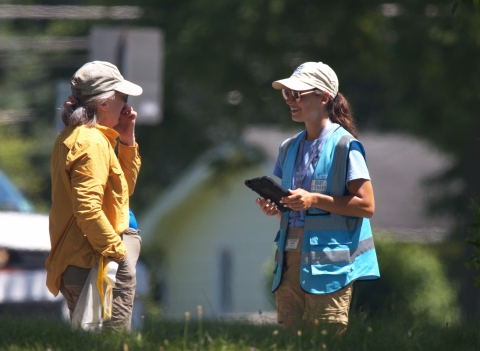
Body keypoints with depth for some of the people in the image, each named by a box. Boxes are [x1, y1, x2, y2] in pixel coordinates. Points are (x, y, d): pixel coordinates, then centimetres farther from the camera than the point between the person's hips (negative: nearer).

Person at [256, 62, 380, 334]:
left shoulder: (344, 145, -5)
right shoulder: (290, 148, 16)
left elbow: (366, 206, -10)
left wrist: (314, 200, -17)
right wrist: (275, 207, 2)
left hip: (328, 258, -7)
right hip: (291, 257, 7)